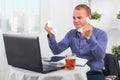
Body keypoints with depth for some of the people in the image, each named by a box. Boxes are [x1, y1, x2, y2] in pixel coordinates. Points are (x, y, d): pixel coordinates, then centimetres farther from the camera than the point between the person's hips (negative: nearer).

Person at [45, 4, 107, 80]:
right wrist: (51, 35, -15)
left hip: (94, 73, -3)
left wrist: (89, 37, -35)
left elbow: (100, 56, -22)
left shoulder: (100, 34, -5)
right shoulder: (71, 33, 8)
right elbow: (57, 51, 0)